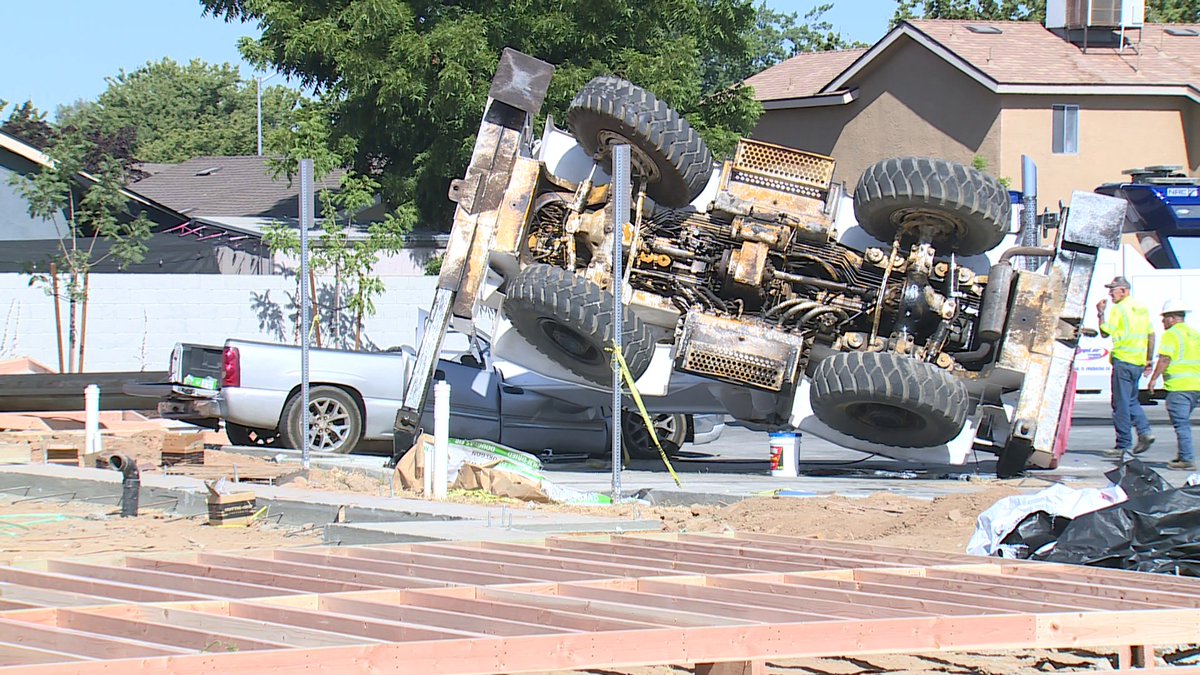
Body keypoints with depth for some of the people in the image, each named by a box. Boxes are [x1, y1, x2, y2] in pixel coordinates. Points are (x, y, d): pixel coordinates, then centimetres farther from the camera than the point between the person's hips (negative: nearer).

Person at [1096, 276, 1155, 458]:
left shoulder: (1120, 308, -9)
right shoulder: (1142, 308, 14)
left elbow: (1105, 332, -8)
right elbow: (1151, 335, 16)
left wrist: (1100, 313, 4)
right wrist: (1149, 360, 20)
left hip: (1123, 359, -8)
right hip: (1139, 361, 8)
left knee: (1121, 403, -3)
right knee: (1131, 400, 19)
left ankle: (1123, 445, -3)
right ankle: (1145, 432, 2)